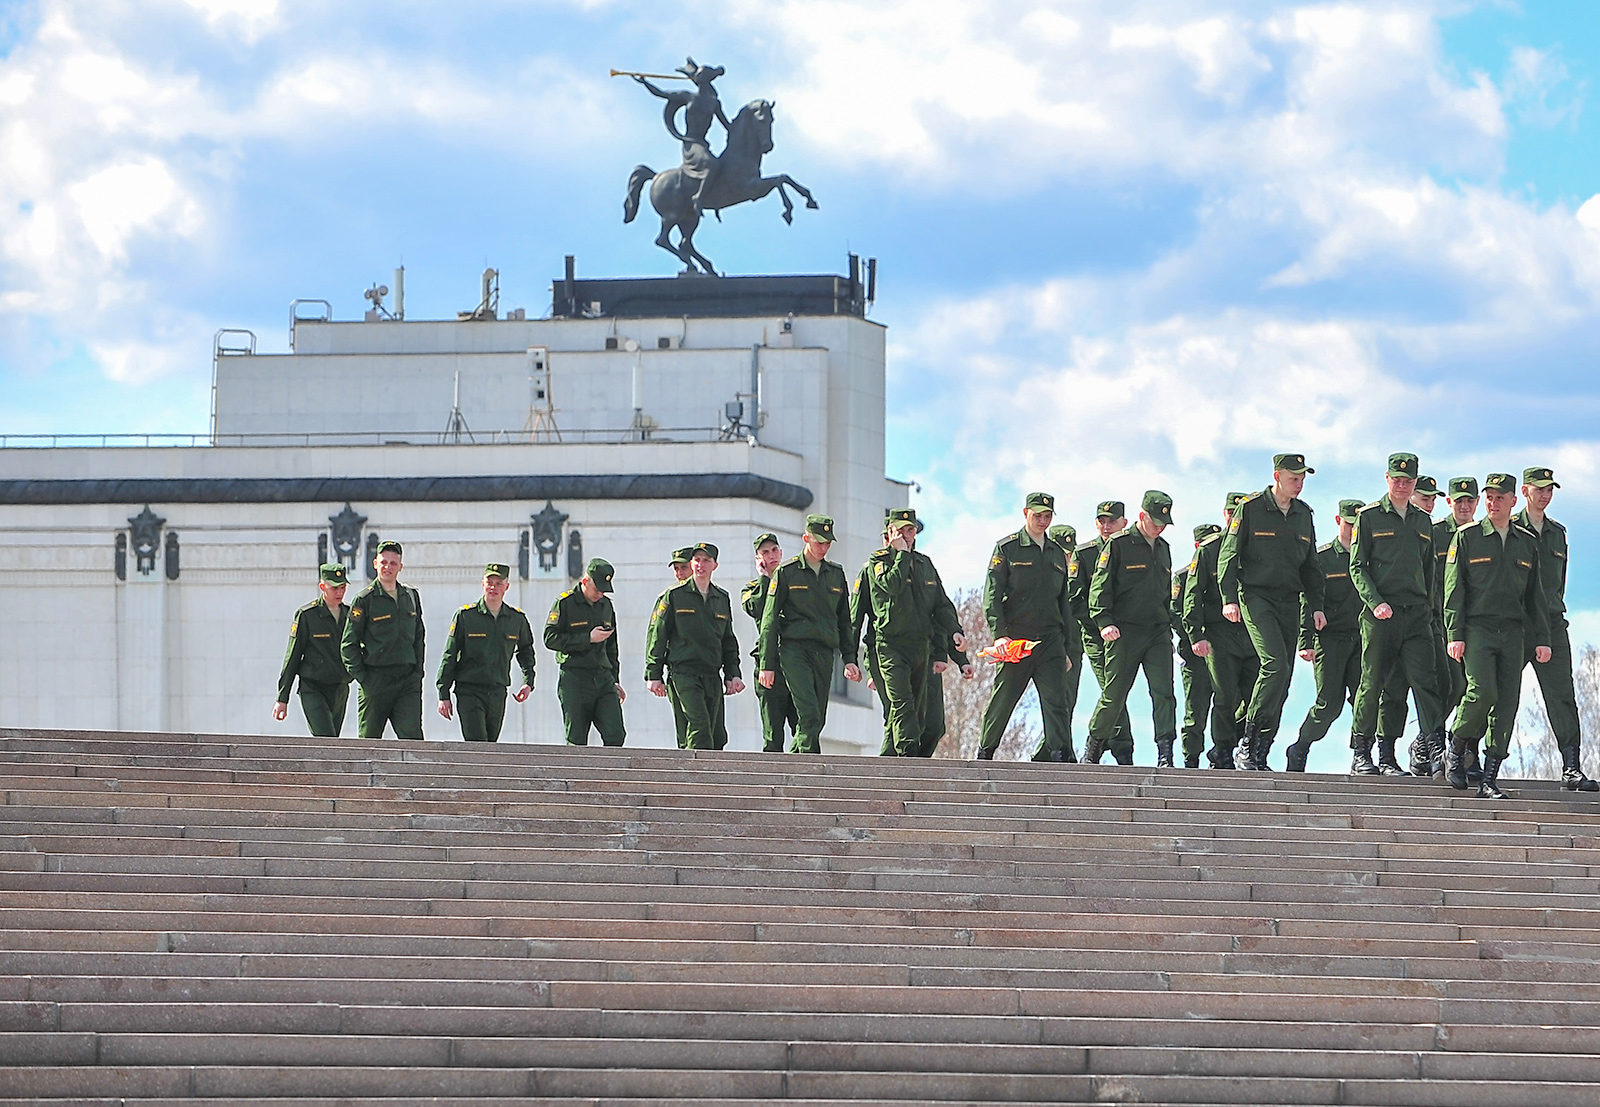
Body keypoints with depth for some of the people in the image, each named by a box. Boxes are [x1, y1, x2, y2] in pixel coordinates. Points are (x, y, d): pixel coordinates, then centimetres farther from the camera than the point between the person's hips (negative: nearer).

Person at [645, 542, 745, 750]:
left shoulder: (722, 599, 18)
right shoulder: (673, 596, 5)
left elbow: (729, 641, 24)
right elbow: (656, 636, 4)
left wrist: (733, 674, 14)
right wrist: (653, 675, -2)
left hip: (712, 677, 5)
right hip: (682, 672, -5)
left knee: (718, 736, -1)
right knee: (699, 726, -21)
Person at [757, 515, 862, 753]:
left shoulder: (836, 574, 16)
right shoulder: (786, 572, 2)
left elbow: (844, 621, 22)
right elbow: (769, 620, 2)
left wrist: (849, 659, 13)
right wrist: (766, 664, -3)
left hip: (824, 653, 5)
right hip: (794, 650, -5)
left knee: (817, 720, 2)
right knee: (809, 715, -20)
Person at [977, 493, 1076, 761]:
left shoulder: (1057, 553, 18)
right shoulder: (1007, 548, 3)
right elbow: (992, 595, -3)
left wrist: (1065, 646, 18)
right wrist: (999, 635, -15)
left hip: (1050, 640, 3)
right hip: (1016, 638, -3)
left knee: (1056, 701, -9)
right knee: (1002, 699, 3)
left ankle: (1062, 756, -16)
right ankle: (984, 754, 18)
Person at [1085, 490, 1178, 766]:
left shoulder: (1163, 549, 17)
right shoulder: (1119, 545, -2)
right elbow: (1100, 586, -6)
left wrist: (1168, 625, 21)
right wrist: (1104, 621, -17)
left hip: (1158, 632, 5)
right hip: (1125, 630, -5)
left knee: (1163, 692, -11)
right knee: (1114, 695, 1)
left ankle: (1165, 754, -17)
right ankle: (1092, 748, 20)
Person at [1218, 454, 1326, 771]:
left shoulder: (1303, 514, 15)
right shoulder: (1250, 508, -1)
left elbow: (1310, 565, 22)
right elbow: (1228, 555, -2)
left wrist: (1316, 605, 13)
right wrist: (1229, 599, -11)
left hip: (1289, 602, 6)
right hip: (1256, 596, -6)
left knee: (1281, 682, 0)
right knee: (1275, 665, -23)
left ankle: (1259, 755, 5)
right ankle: (1246, 742, -16)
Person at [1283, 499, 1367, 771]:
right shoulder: (1322, 557, 4)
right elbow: (1308, 602, 0)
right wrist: (1306, 642, -10)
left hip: (1362, 638, 3)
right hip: (1330, 637, -3)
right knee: (1329, 703, -8)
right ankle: (1299, 751, 10)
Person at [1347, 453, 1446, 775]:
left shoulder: (1423, 522, 18)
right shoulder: (1369, 516, 5)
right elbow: (1357, 566, 0)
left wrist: (1428, 609, 16)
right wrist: (1375, 602, -13)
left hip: (1416, 615, 3)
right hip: (1379, 614, -3)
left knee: (1425, 682, -8)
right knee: (1373, 683, -1)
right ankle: (1360, 754, 9)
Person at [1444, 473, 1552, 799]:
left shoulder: (1528, 542, 14)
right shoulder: (1467, 537, 4)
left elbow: (1535, 594, 17)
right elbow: (1454, 588, 0)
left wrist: (1542, 638, 10)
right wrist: (1454, 634, -8)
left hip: (1513, 632, 4)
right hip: (1477, 628, -3)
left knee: (1507, 702, -4)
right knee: (1482, 692, -20)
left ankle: (1490, 780, -2)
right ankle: (1455, 754, 3)